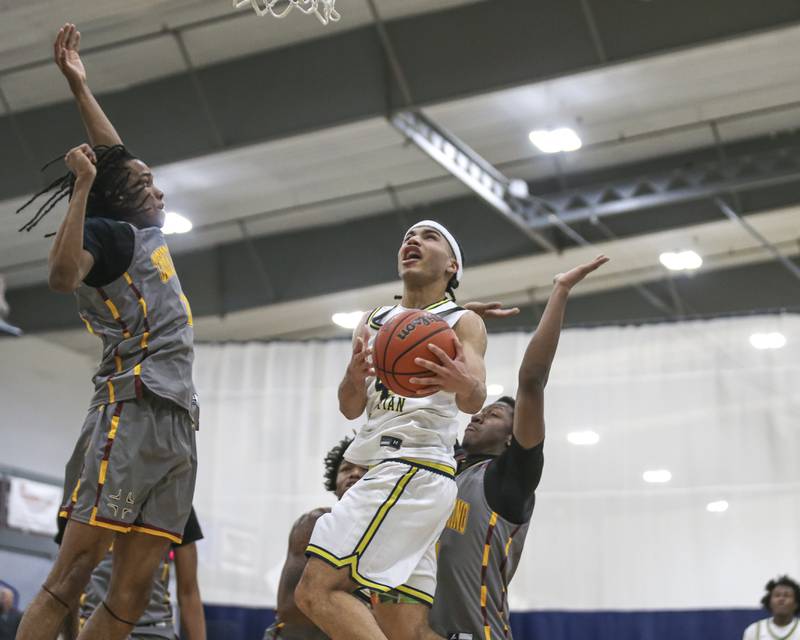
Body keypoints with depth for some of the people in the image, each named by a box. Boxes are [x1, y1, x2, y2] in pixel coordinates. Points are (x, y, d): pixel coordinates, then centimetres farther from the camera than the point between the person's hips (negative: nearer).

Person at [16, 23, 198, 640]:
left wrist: (80, 85, 36)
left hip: (177, 425, 8)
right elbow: (63, 275, -22)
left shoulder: (146, 235, 25)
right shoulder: (107, 233, 1)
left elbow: (116, 156, 38)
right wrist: (82, 185, -19)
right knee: (71, 576, -14)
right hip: (132, 413, -8)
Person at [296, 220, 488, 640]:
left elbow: (475, 401, -15)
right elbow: (350, 409, 12)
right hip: (387, 471, 7)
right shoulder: (373, 323, 21)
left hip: (415, 469, -7)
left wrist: (463, 384, -40)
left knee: (316, 591, -18)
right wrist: (355, 377, -12)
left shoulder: (462, 322, 2)